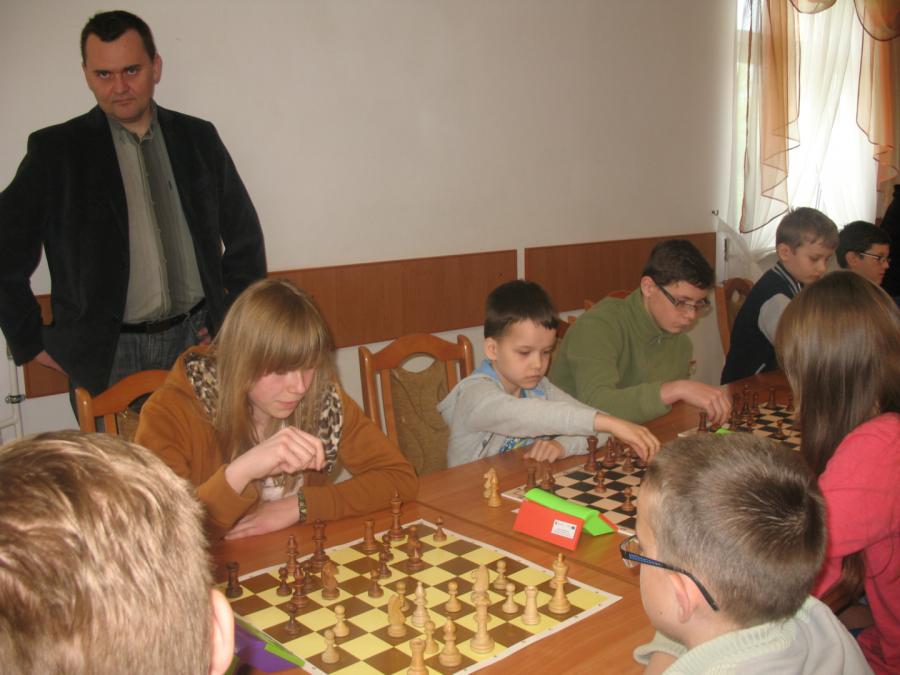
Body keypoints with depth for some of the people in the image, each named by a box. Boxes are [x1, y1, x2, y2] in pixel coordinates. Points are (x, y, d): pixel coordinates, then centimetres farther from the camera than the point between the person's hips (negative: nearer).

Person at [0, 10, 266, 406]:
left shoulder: (198, 138, 6)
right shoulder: (56, 150, -2)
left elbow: (244, 234, 14)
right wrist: (33, 344, 0)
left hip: (197, 340, 2)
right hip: (106, 356, -2)